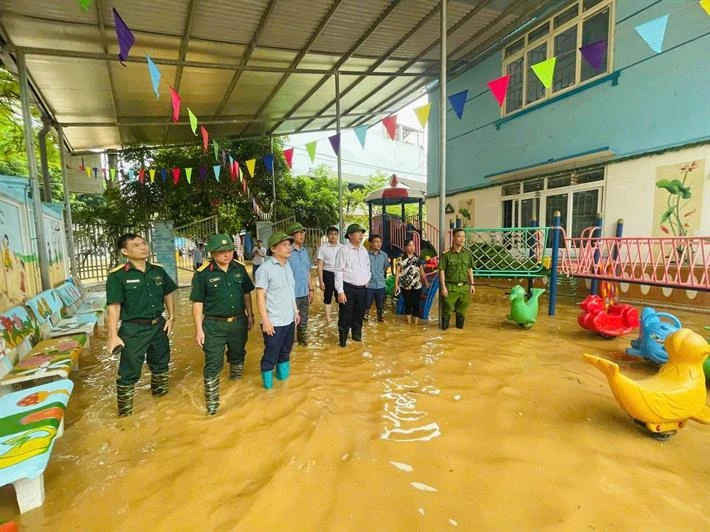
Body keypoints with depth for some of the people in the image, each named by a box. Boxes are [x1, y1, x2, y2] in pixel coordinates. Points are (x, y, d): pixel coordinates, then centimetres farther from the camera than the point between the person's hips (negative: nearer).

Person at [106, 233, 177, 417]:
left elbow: (168, 294, 13)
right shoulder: (117, 275, -13)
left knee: (161, 364, 22)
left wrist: (171, 317, 6)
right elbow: (114, 306, -16)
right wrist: (113, 335, -19)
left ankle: (160, 396, 46)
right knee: (129, 373, 4)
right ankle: (125, 413, 21)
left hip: (158, 326, 5)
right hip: (133, 329, -5)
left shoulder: (158, 270, 2)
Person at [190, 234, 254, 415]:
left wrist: (250, 315, 11)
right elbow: (197, 303, -10)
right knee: (213, 364, 1)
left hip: (238, 322, 5)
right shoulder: (203, 273, -14)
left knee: (238, 357, 23)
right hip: (214, 325, -4)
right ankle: (211, 401, 18)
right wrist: (199, 329, -10)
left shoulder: (239, 268, -2)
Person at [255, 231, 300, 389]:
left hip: (289, 320, 7)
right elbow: (260, 296, -16)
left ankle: (282, 373, 41)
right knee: (271, 355, 9)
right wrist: (265, 321, -18)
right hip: (274, 322, -7)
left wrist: (295, 311, 16)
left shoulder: (287, 266, 6)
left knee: (285, 351, 21)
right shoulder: (265, 268, -16)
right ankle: (267, 381, 29)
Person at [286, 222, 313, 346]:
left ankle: (302, 340, 38)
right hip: (292, 295, -7)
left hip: (304, 294, 7)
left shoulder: (305, 251, 7)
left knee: (303, 321, 20)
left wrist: (311, 289, 14)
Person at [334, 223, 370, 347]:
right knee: (345, 316, 2)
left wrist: (367, 279, 14)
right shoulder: (343, 250, -11)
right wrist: (340, 291, -17)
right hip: (348, 288, -6)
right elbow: (338, 271, -13)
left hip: (362, 288, 6)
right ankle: (343, 339, 17)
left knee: (359, 315, 17)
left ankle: (357, 335, 34)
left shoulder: (363, 250, 9)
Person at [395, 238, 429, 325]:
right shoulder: (401, 258, -4)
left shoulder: (417, 258, 7)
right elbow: (398, 271, -5)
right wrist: (396, 284, -11)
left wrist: (426, 282, 15)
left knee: (416, 304, 3)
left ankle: (416, 323, 11)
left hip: (417, 286, 2)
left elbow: (421, 271, 13)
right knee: (407, 303, 9)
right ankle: (409, 322, 22)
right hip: (405, 286, -2)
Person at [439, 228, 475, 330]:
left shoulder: (467, 254, 6)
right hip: (451, 287, -4)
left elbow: (470, 269, 14)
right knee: (447, 310, 3)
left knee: (461, 310, 14)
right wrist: (443, 287, -12)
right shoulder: (446, 254, -8)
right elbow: (441, 271, -8)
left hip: (464, 287, 4)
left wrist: (472, 284, 11)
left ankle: (460, 328, 29)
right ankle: (445, 329, 17)